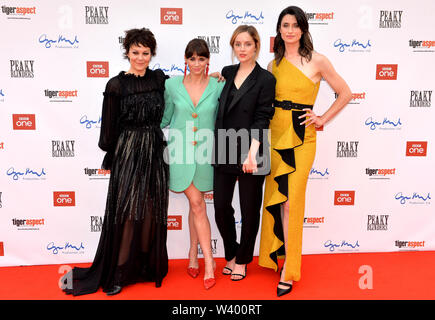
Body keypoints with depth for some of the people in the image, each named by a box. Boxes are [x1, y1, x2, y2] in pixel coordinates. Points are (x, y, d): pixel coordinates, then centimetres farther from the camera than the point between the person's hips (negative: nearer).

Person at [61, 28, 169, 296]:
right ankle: (117, 273, 14)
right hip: (128, 153, -3)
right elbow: (110, 127, -1)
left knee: (152, 211, 9)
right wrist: (110, 157, 3)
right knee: (127, 211, -1)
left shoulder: (159, 79, 5)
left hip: (155, 152, 4)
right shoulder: (116, 85, -5)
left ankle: (149, 266, 25)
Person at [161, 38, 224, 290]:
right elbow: (165, 117, 11)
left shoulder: (218, 86, -1)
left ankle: (194, 254, 25)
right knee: (197, 204, 0)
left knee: (196, 204, 8)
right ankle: (209, 261, 10)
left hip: (205, 152, 1)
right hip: (180, 151, 0)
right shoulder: (172, 85, 0)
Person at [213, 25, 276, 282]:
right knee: (221, 207, 7)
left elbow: (262, 119, -13)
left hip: (250, 154, -4)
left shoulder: (265, 79, -4)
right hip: (224, 152, 5)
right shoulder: (227, 73, 11)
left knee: (250, 209, 8)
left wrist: (252, 153, -24)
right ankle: (231, 253, 31)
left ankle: (242, 260, 28)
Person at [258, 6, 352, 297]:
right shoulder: (274, 64, 10)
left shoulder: (317, 61, -1)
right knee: (275, 198, 8)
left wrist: (323, 119, 0)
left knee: (290, 201, -4)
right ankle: (277, 253, 27)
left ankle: (289, 270, 9)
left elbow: (345, 93, 6)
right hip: (275, 134, 4)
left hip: (300, 137, -4)